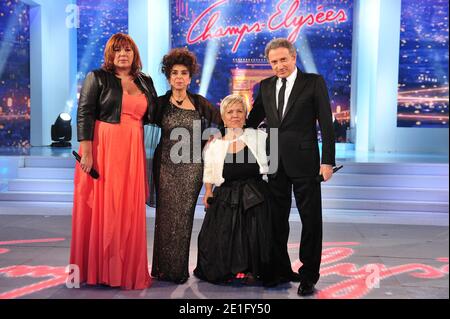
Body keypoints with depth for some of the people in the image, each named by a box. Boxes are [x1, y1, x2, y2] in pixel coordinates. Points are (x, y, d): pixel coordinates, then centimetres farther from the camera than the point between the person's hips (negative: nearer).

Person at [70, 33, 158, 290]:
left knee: (129, 210, 6)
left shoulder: (145, 82, 14)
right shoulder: (97, 77, 0)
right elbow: (84, 115, -7)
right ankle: (97, 269, 14)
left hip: (133, 152, 4)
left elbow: (153, 116, 18)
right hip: (103, 149, -4)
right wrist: (86, 153, -14)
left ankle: (127, 269, 19)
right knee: (102, 208, 0)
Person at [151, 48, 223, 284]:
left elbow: (223, 121, 13)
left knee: (184, 216, 1)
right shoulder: (160, 103, 4)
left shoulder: (200, 103, 7)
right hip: (166, 165, 0)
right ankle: (164, 268, 11)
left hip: (192, 166, 1)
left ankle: (179, 269, 12)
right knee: (166, 215, -1)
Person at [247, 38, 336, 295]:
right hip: (275, 163, 5)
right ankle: (282, 271, 26)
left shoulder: (314, 82, -3)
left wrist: (328, 161, -12)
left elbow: (326, 123, -7)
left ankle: (309, 275, 15)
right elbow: (253, 120, 18)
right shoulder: (266, 86, 11)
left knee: (311, 219, 3)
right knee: (277, 219, 12)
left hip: (304, 161, -4)